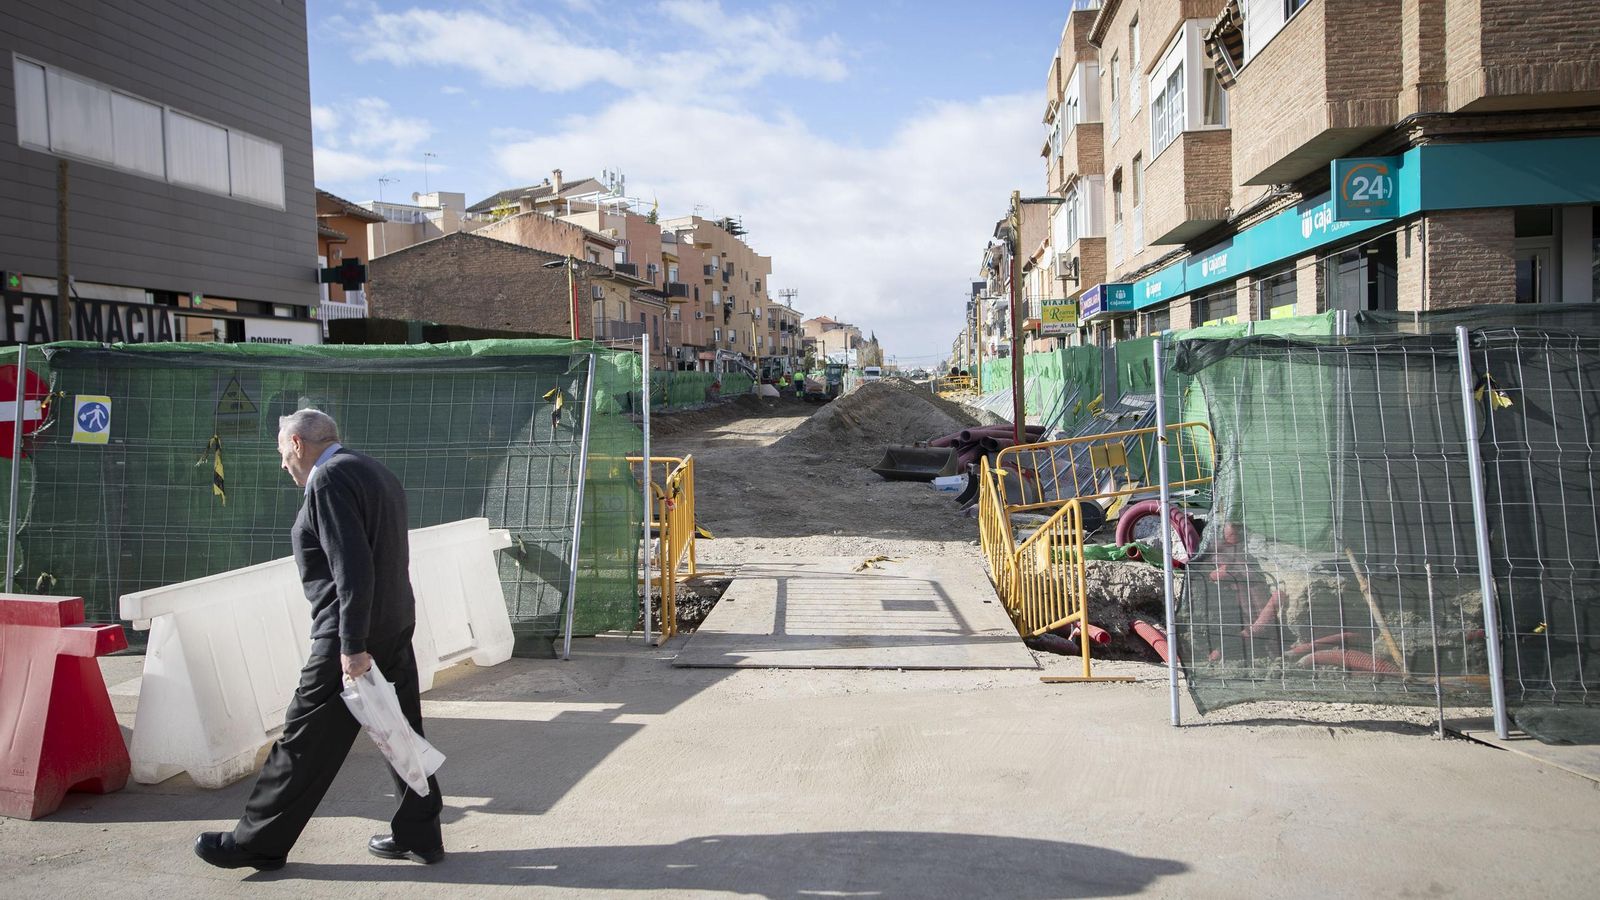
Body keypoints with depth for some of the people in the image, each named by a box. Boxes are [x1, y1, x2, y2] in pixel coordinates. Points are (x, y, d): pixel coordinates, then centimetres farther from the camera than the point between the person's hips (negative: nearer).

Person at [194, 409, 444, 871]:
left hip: (351, 635, -9)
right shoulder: (377, 472, 15)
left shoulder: (330, 478, -14)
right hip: (395, 626, 9)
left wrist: (353, 646, -21)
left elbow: (352, 567, -22)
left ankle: (258, 842, 14)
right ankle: (418, 834, 19)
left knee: (305, 741, 2)